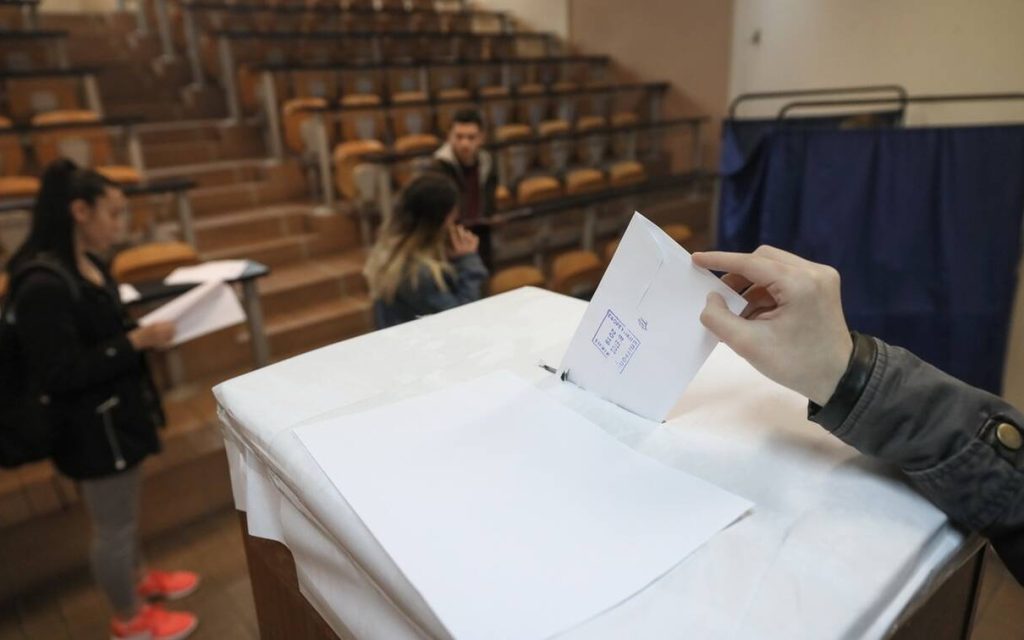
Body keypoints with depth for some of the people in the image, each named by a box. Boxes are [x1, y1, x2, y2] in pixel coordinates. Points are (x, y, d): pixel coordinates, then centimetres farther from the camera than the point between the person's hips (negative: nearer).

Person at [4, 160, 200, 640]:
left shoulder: (85, 264, 2)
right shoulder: (43, 284, -27)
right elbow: (59, 373, -26)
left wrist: (140, 329, 2)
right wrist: (137, 341, -25)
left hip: (117, 413, 9)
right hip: (94, 426, -9)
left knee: (124, 513, 28)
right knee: (113, 525, 12)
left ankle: (138, 577, 50)